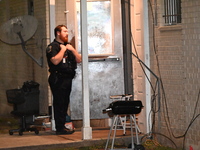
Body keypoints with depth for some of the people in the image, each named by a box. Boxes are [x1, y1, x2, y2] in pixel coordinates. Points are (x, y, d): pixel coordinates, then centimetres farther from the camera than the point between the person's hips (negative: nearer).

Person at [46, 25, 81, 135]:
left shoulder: (68, 46, 21)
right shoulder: (53, 46, -5)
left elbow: (79, 60, 16)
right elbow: (55, 61, -21)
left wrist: (72, 50, 1)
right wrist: (63, 49, -13)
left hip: (67, 79, 8)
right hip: (58, 79, -8)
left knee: (65, 103, 10)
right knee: (59, 103, -8)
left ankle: (62, 127, 16)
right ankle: (59, 129, -7)